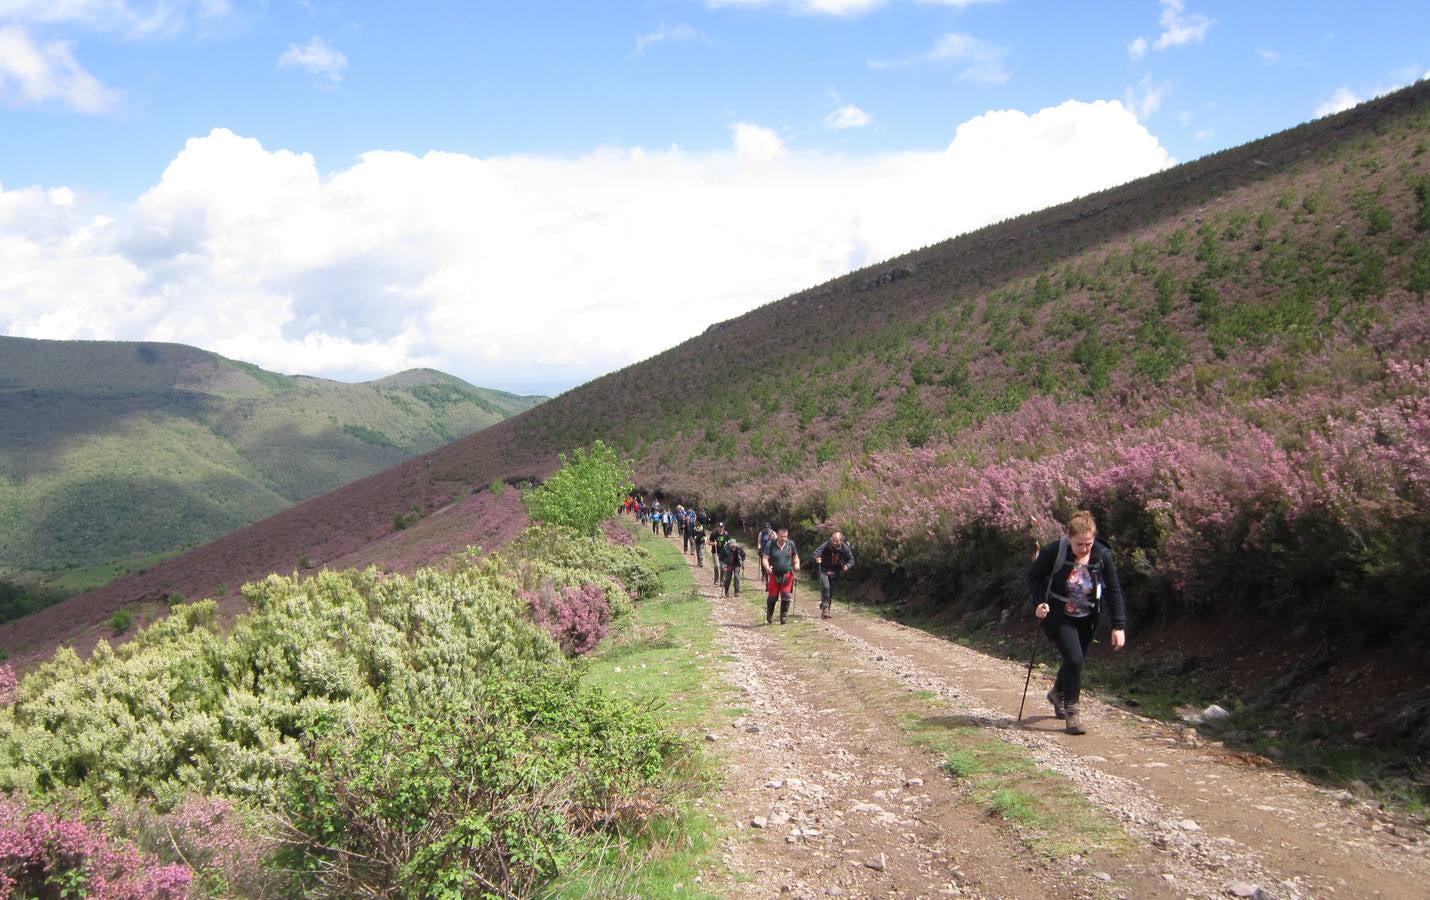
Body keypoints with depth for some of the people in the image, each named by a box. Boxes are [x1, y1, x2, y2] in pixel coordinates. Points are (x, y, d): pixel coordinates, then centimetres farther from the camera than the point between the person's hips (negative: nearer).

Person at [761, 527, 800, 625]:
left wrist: (797, 564, -5)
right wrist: (767, 567, -29)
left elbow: (795, 557, 16)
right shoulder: (770, 545, -6)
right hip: (773, 575, -2)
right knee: (772, 597, 4)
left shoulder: (791, 544, 3)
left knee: (786, 597, -5)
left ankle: (783, 617, 8)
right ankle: (769, 617, 24)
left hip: (787, 575, 2)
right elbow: (764, 558, -10)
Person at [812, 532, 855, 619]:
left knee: (831, 591, 9)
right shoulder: (826, 545, -23)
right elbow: (817, 552, -33)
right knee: (825, 587, -22)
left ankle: (826, 611, 22)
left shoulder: (844, 548, -14)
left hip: (834, 571, 3)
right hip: (823, 569, -3)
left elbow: (851, 559, -6)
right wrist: (817, 558, -56)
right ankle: (825, 607, -14)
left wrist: (848, 566, -27)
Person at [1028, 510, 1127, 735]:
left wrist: (1119, 626, -14)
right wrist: (1039, 602, -23)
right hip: (1057, 616, -4)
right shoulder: (1054, 552, -22)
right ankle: (1072, 712, -2)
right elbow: (1034, 576, -7)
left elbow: (1113, 590, -9)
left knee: (1076, 660, 17)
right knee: (1074, 658, -20)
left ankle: (1057, 694, 49)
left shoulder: (1102, 556, -16)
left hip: (1086, 619, 4)